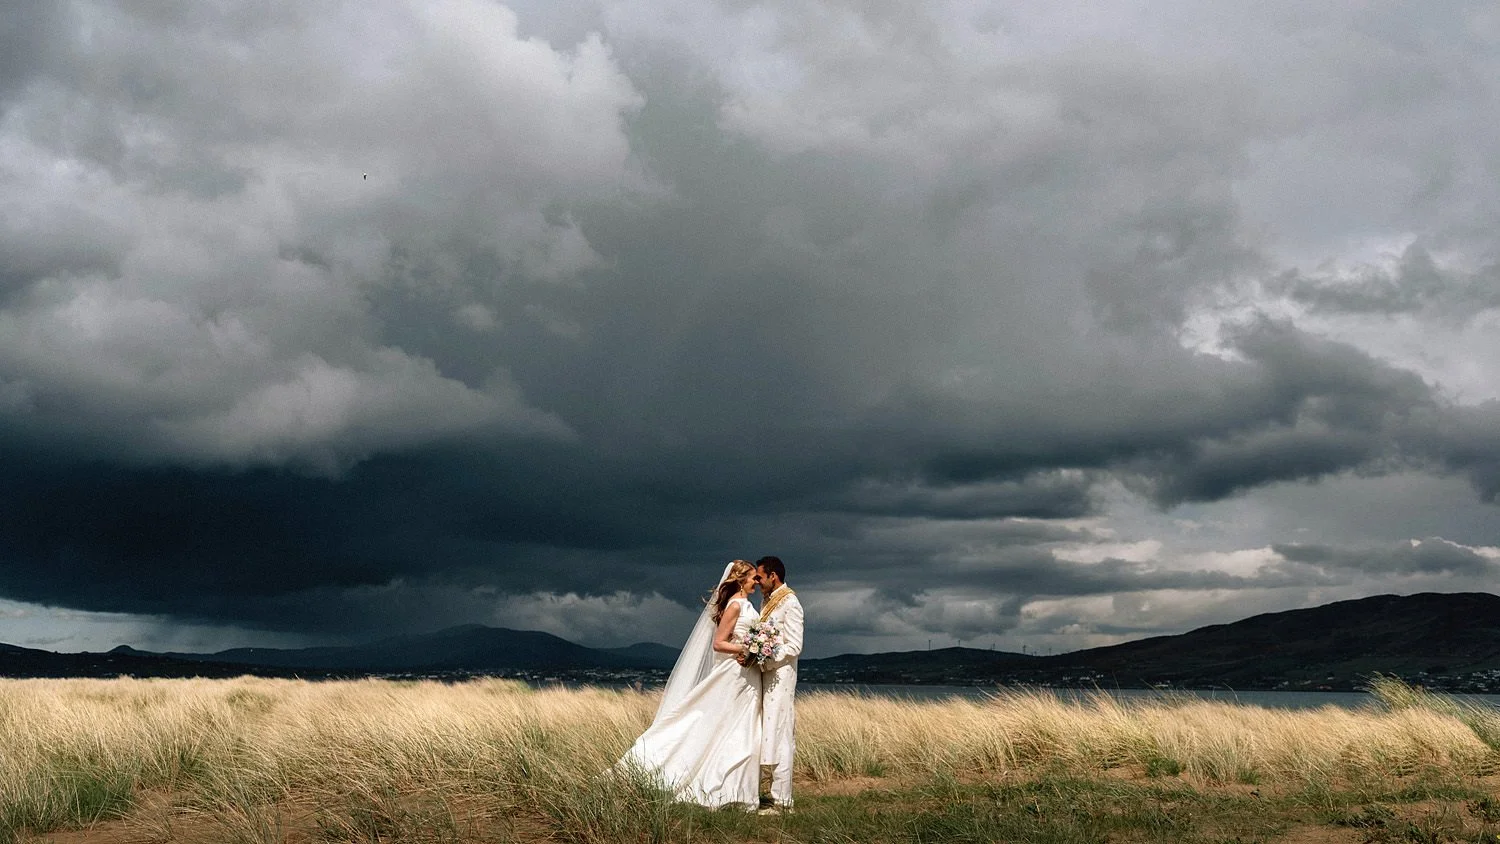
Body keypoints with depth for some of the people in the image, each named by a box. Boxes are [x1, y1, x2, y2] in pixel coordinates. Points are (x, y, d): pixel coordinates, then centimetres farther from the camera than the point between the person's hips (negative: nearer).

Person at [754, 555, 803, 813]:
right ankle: (777, 795, 15)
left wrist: (762, 659, -21)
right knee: (771, 738, 10)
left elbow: (794, 647, -17)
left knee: (778, 739, -7)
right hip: (766, 676, 9)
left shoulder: (790, 603, -11)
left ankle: (781, 802, -4)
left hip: (780, 677, -9)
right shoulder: (767, 601, 16)